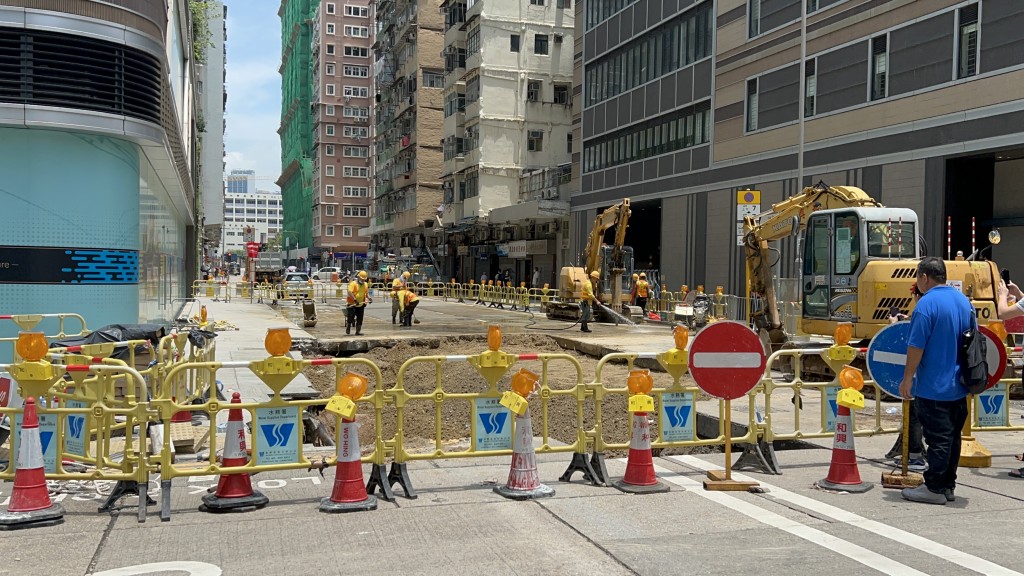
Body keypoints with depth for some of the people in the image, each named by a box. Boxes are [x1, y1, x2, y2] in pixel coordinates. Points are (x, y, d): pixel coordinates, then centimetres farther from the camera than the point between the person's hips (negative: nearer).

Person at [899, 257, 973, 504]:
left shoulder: (927, 304, -17)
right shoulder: (963, 301, 8)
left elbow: (916, 346, -19)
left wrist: (908, 378, -11)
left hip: (934, 387, -8)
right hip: (959, 385, 8)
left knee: (938, 440, -2)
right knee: (953, 437, 14)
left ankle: (935, 488, 5)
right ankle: (948, 485, 22)